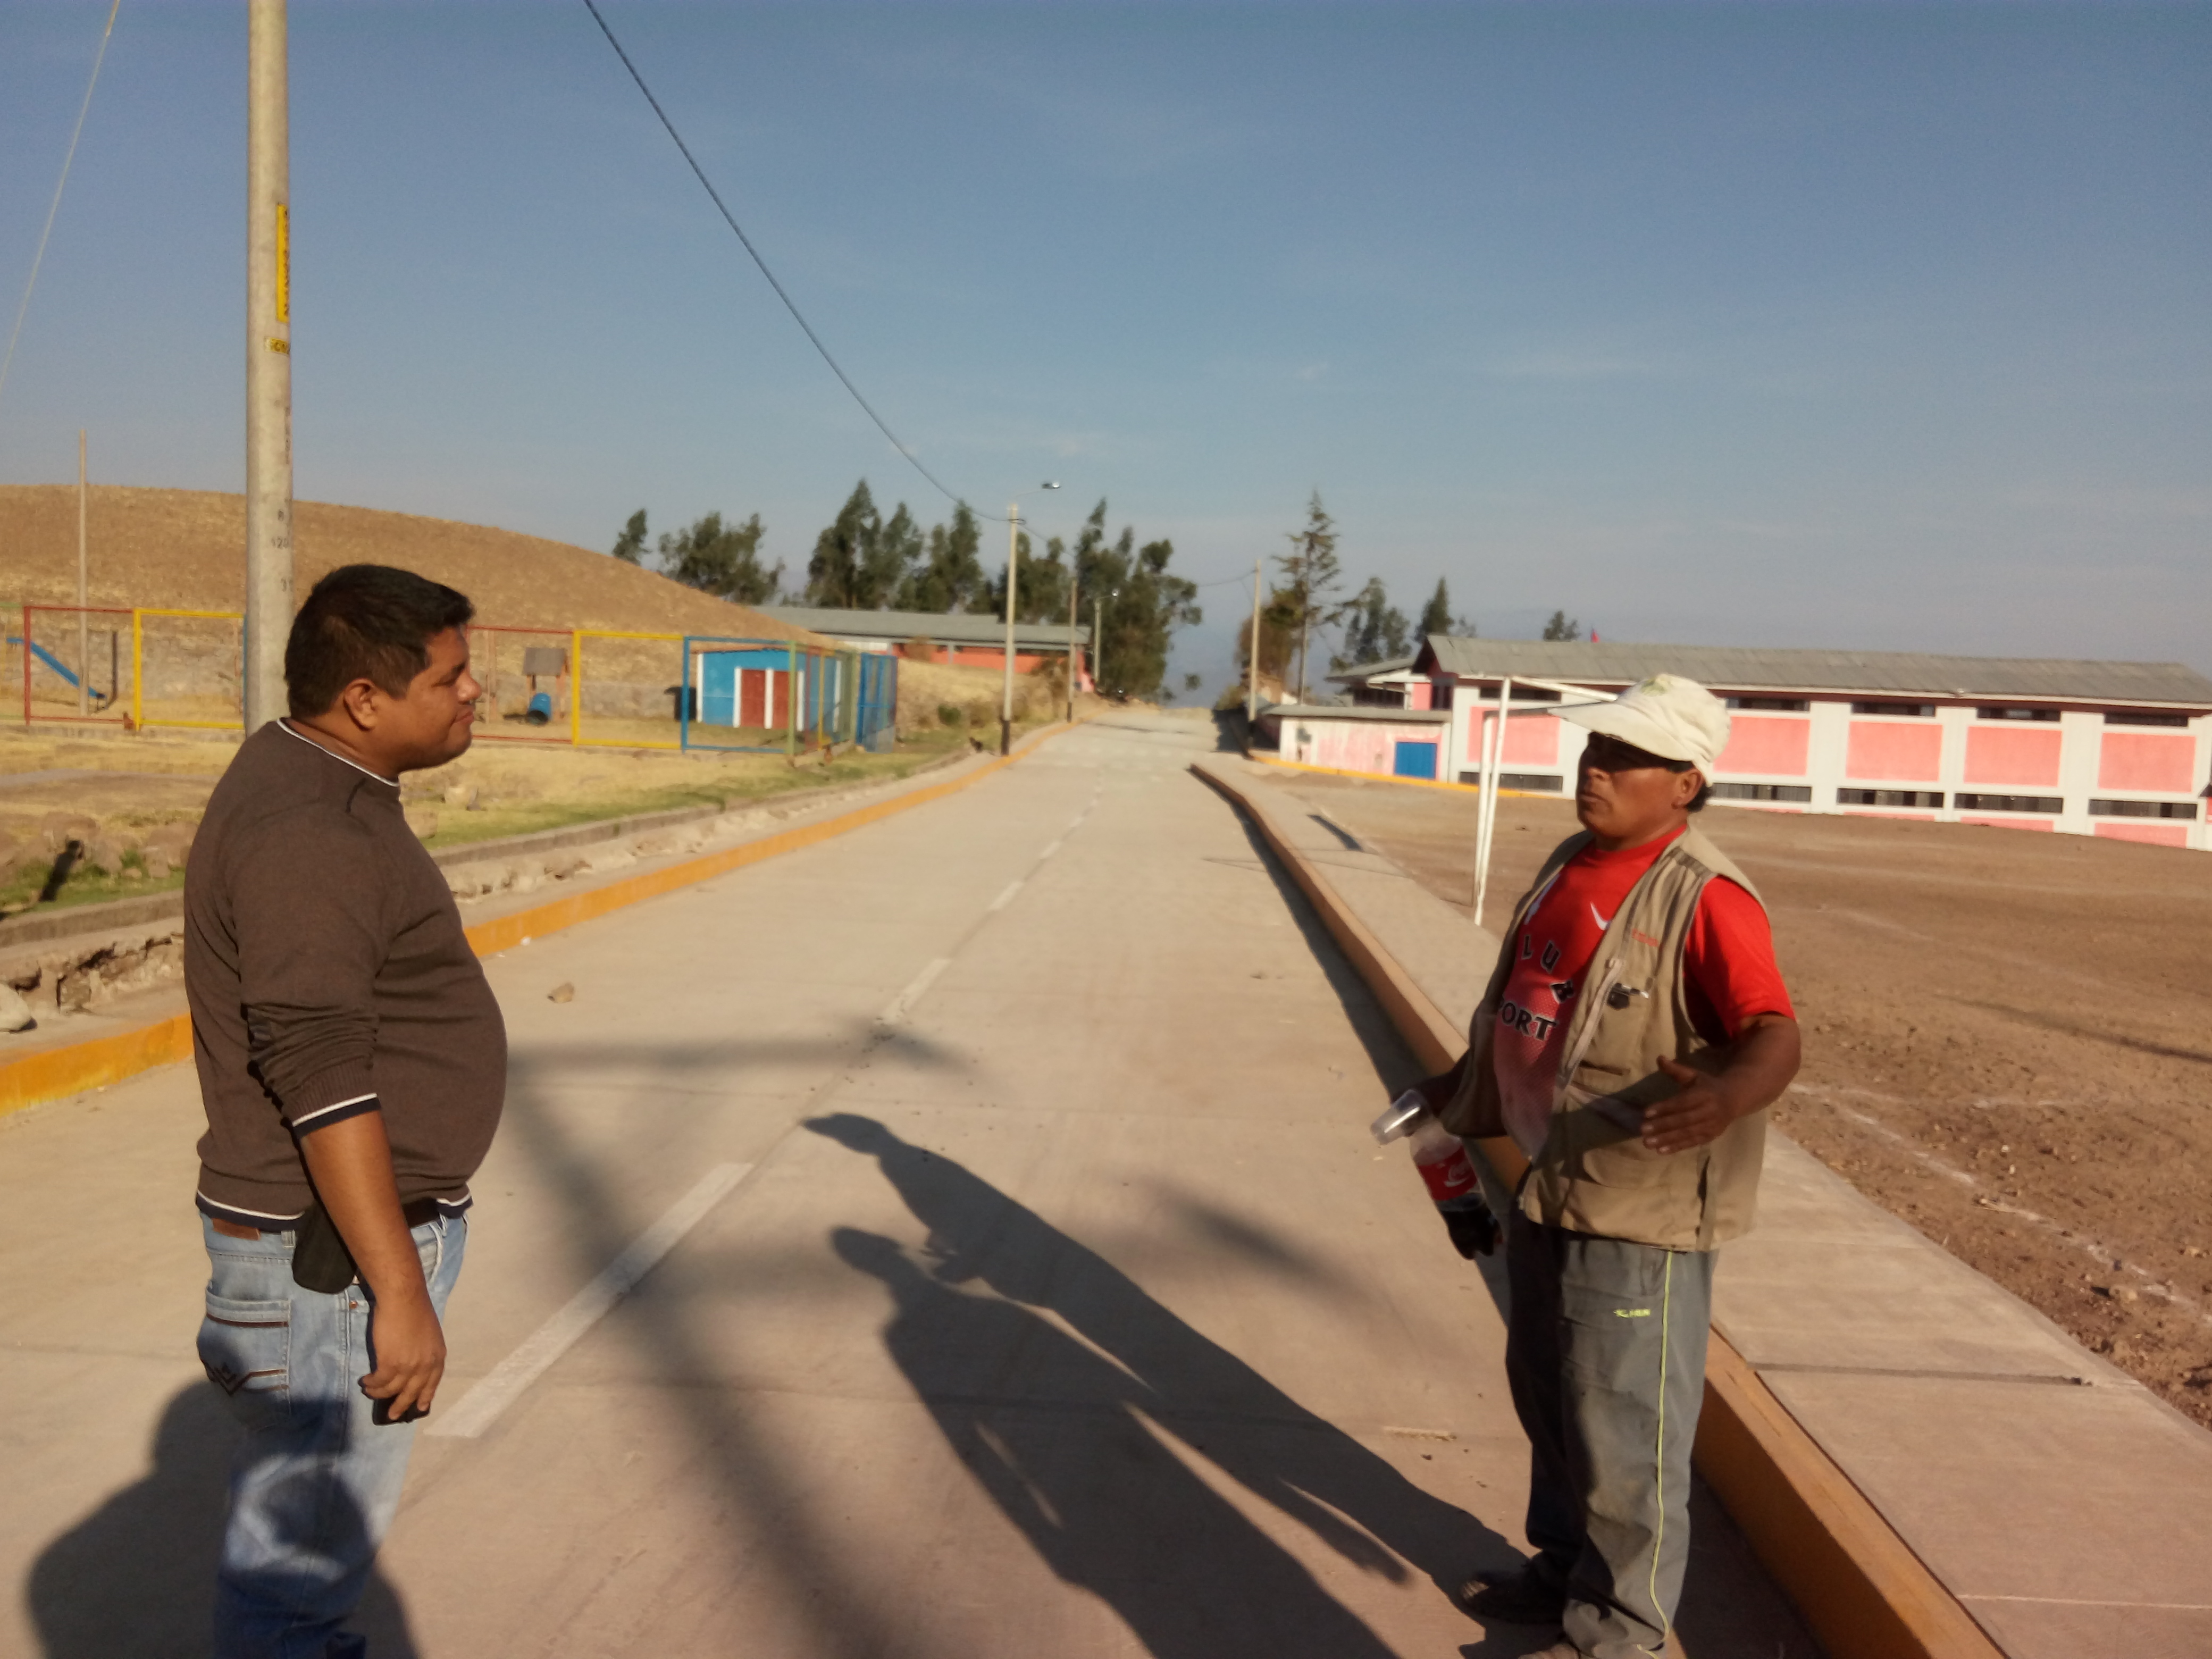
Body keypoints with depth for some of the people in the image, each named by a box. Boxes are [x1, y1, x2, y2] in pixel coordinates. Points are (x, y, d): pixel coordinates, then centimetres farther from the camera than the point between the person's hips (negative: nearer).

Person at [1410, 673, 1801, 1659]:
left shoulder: (1704, 900, -19)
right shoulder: (1569, 867, 8)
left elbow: (1775, 1036, -27)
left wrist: (1724, 1097, -48)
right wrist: (1466, 1087, 29)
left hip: (1642, 1211, -9)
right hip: (1551, 1189, 9)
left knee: (1623, 1429, 5)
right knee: (1547, 1396, 23)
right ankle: (1565, 1571, 44)